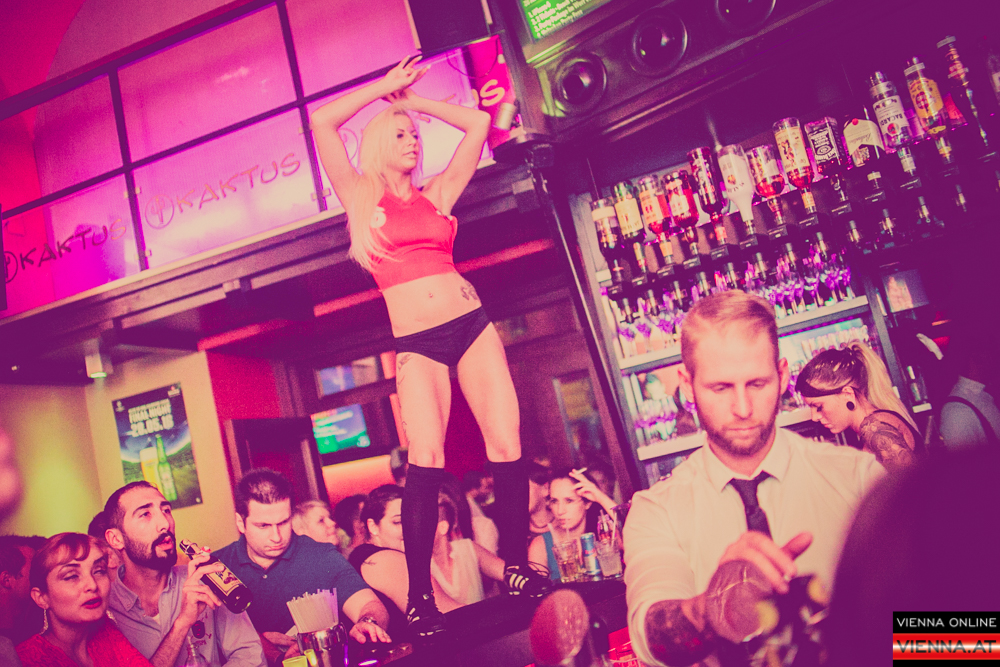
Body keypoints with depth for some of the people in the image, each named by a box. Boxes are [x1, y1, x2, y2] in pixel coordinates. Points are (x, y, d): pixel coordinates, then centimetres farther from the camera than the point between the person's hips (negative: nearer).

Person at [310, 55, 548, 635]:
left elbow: (479, 123, 21)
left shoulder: (437, 194, 17)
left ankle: (517, 566, 11)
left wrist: (413, 97, 25)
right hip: (416, 343, -3)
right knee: (427, 458, -18)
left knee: (507, 444, -4)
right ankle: (420, 595, -9)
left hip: (472, 324, 3)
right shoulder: (361, 197, 11)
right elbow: (322, 121, 3)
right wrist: (387, 86, 11)